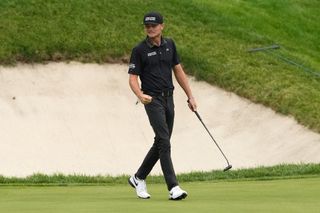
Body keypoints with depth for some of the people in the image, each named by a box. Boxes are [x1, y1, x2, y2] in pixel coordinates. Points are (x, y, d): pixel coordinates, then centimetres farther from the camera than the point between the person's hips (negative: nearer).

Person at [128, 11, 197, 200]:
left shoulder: (169, 45, 7)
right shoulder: (139, 50, -8)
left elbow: (179, 71, 14)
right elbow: (133, 79, -8)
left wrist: (190, 96, 11)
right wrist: (140, 95, -28)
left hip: (168, 99, 6)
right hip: (153, 100, -6)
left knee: (161, 143, 11)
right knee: (164, 141, -15)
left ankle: (139, 178, 27)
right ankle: (173, 188, -18)